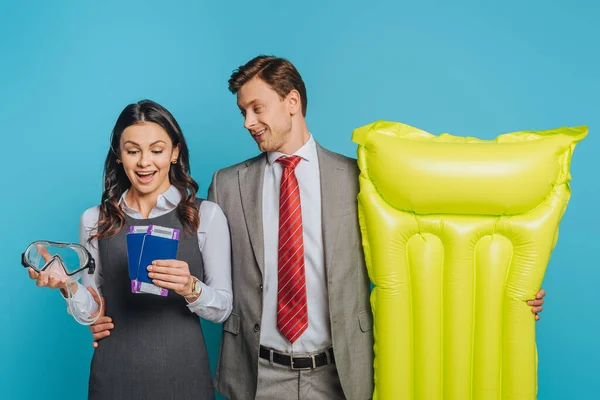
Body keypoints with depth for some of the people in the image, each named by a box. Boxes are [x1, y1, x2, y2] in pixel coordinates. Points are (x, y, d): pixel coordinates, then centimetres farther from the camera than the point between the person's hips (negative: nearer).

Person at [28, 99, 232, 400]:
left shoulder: (206, 215, -5)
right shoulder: (95, 221, 2)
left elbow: (223, 308, -5)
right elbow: (95, 310, 7)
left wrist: (191, 288, -23)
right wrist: (67, 285, -11)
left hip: (182, 371, -1)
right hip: (114, 374, 2)